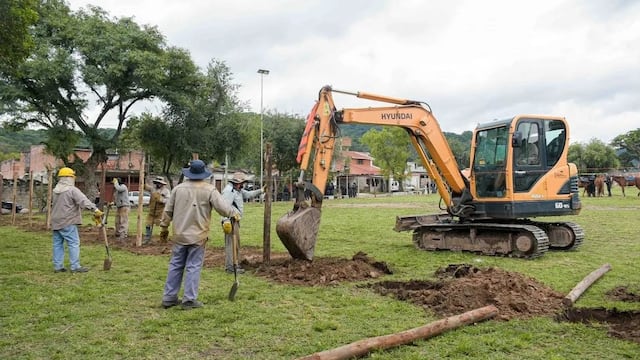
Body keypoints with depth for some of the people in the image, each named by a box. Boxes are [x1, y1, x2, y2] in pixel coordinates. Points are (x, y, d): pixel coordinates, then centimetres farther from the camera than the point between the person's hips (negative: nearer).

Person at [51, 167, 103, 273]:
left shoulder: (55, 191, 14)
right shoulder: (72, 190, -11)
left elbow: (52, 204, 24)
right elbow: (84, 201, -23)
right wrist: (95, 210, -30)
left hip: (56, 222, 8)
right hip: (68, 222, -8)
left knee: (57, 244, 12)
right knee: (74, 244, -4)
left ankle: (58, 266, 15)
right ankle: (75, 266, -4)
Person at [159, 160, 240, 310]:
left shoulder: (178, 188, 4)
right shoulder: (209, 189, -7)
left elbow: (168, 211, 9)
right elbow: (222, 207, -11)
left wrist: (164, 227, 20)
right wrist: (235, 213, 7)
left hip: (179, 235, 4)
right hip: (198, 236, -4)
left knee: (175, 266, 12)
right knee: (193, 267, 3)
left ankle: (169, 298, 19)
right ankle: (189, 300, 6)